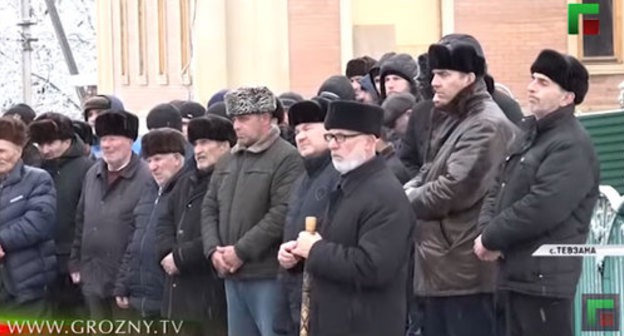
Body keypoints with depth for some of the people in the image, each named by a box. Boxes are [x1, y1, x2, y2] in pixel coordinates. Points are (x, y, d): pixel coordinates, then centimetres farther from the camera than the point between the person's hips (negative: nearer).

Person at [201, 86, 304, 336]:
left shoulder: (287, 159, -9)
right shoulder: (228, 161, 17)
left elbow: (282, 214, -17)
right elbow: (210, 209, 16)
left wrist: (241, 251, -17)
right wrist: (213, 249, -2)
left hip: (268, 276, -8)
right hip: (233, 275, 8)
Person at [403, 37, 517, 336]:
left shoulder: (487, 126, -16)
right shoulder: (452, 120, 17)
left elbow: (456, 189, -23)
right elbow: (429, 174, 22)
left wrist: (406, 201, -8)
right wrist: (409, 190, -2)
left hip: (466, 268, -10)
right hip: (442, 266, 10)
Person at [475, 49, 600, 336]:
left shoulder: (572, 146, -15)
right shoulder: (531, 135, 18)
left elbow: (541, 208, -24)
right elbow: (500, 190, 17)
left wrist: (491, 237, -14)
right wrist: (487, 231, -3)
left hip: (545, 277, -10)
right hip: (515, 272, 10)